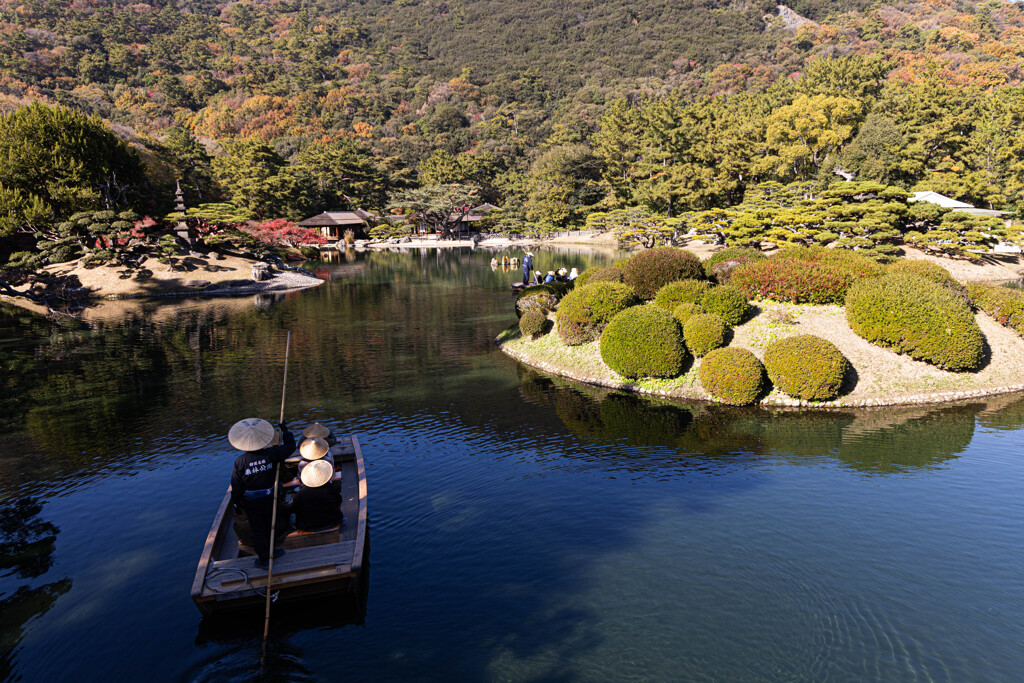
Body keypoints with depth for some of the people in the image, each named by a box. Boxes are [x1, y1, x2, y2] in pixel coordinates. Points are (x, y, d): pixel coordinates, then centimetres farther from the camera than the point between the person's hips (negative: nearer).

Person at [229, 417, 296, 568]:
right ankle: (269, 552, 40)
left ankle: (263, 559, 25)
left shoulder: (240, 462, -19)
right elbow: (290, 447, -2)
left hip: (251, 503, -1)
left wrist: (236, 503, 4)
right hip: (269, 499, 2)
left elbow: (236, 486, -11)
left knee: (257, 531, 14)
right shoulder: (270, 454, -17)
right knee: (269, 527, 23)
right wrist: (285, 431, 11)